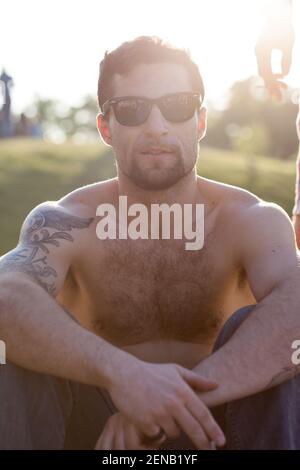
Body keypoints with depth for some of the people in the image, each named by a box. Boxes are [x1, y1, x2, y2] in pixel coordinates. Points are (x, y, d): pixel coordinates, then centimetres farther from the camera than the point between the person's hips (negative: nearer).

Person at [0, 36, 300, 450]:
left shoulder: (249, 220, -11)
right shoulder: (67, 222, -12)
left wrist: (185, 396, -46)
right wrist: (120, 372, -51)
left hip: (210, 427, 1)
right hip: (97, 427, 0)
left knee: (255, 329, -29)